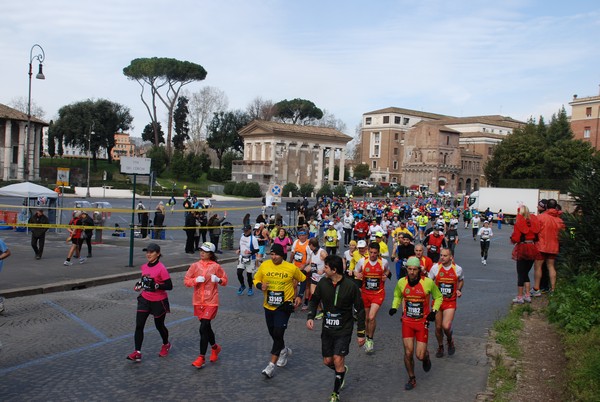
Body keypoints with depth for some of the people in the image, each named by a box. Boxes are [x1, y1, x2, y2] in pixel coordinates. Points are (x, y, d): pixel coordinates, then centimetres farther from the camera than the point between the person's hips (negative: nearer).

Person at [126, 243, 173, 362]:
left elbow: (169, 286, -21)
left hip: (159, 302, -5)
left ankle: (166, 345, 41)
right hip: (145, 299, 5)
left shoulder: (161, 268, -19)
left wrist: (155, 286, -31)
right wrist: (139, 284, 1)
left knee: (159, 325, 13)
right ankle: (137, 353, -2)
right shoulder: (144, 267, 2)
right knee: (139, 325, -6)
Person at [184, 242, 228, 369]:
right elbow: (186, 281, 1)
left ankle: (201, 358, -3)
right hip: (198, 301, 4)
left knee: (203, 329, -10)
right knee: (206, 327, 16)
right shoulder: (195, 266, 2)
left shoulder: (216, 266, -4)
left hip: (211, 302, -4)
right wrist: (196, 280, -17)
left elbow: (225, 281, 5)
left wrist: (218, 279, -16)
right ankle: (215, 347, 41)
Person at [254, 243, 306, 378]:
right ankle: (284, 350, 44)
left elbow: (303, 280, 7)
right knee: (272, 333, 15)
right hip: (268, 305, 4)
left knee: (278, 333, -13)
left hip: (284, 306, -4)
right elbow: (256, 279, 8)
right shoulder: (264, 265, -5)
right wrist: (260, 286, -14)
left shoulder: (291, 268, -9)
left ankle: (271, 365, -6)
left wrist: (299, 296, 3)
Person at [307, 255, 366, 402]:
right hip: (327, 329, 4)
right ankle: (342, 370, 43)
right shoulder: (323, 283, -6)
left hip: (344, 330, -4)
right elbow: (314, 300, 10)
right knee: (327, 361, 9)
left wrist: (361, 333, -5)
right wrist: (310, 317, -7)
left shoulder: (351, 286, -16)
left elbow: (360, 310, -7)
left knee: (338, 360, -10)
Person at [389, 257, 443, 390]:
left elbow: (438, 297, 5)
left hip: (422, 322, -2)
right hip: (407, 322, 2)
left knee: (420, 356, -3)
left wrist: (434, 311, -10)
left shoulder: (428, 282, -12)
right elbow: (397, 296, 16)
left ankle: (426, 357, 36)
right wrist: (394, 307, -3)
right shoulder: (401, 282, -4)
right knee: (408, 353, -2)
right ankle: (412, 379, 21)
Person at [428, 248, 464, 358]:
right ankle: (440, 347, 35)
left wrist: (459, 290, -2)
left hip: (450, 302, -1)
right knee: (438, 327, 9)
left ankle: (450, 341, 17)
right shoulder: (435, 268, -7)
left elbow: (461, 280, 16)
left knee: (446, 326, -17)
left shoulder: (458, 269, -5)